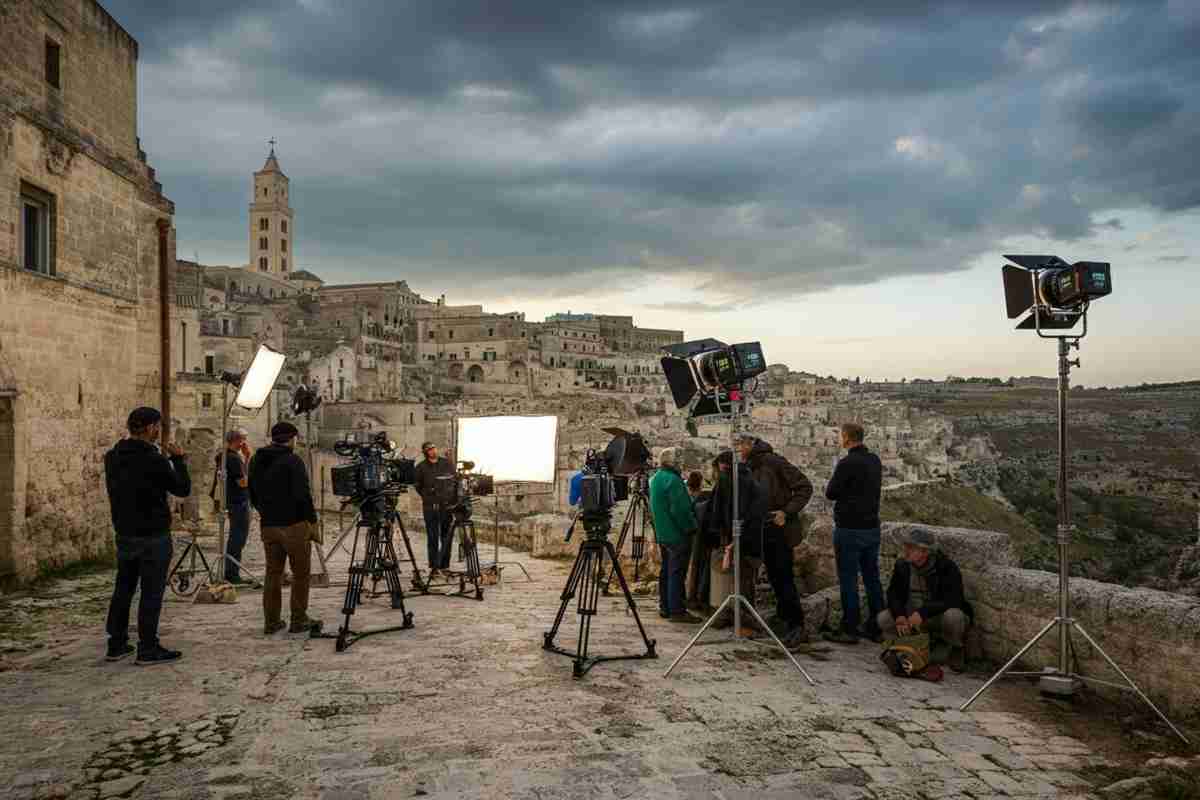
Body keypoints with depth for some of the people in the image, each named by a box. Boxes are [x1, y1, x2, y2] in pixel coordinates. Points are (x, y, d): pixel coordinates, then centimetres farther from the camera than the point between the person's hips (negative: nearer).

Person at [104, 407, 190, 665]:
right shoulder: (154, 461, -19)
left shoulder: (112, 457, 4)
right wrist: (178, 459, 3)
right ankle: (148, 649, 5)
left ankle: (117, 644, 23)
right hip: (153, 537, -7)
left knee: (123, 589, 16)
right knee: (151, 592, 0)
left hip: (124, 534, 7)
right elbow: (183, 489, -9)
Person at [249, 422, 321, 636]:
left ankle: (271, 621, 16)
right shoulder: (292, 461, -13)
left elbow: (253, 495, 18)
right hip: (294, 525, -7)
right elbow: (303, 495, -17)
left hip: (268, 527, 7)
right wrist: (312, 520, -8)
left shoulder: (256, 461, 10)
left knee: (273, 573, 13)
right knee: (301, 574, 4)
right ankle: (299, 620, 7)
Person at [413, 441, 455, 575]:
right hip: (430, 506, -2)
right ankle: (433, 567, 3)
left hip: (447, 505, 2)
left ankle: (445, 566, 12)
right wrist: (427, 496, 1)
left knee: (446, 536, 4)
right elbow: (417, 485, 9)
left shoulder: (447, 463, 9)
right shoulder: (421, 467, 3)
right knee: (432, 538, -2)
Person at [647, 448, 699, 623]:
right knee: (677, 572, -6)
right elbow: (680, 509, -21)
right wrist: (690, 528, -12)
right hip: (677, 534, -10)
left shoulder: (655, 479, 12)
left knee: (666, 570, 15)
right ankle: (676, 611, -4)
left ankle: (665, 608, 21)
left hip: (663, 534, 10)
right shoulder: (672, 480, -19)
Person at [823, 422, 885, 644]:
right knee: (872, 578, 13)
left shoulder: (847, 464, -18)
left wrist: (834, 481, 8)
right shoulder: (875, 461, 8)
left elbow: (830, 493, -10)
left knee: (848, 579, 0)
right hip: (872, 528, 8)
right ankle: (876, 627, 19)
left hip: (850, 529, -8)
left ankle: (849, 630, 5)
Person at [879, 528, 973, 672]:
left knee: (952, 616, -38)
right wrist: (899, 616, -26)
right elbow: (893, 594, -4)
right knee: (883, 618, -17)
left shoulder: (947, 567, -19)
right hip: (913, 617, 4)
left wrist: (922, 612, -41)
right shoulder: (902, 565, -3)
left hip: (939, 616, -4)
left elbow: (952, 600, -29)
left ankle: (955, 651, -4)